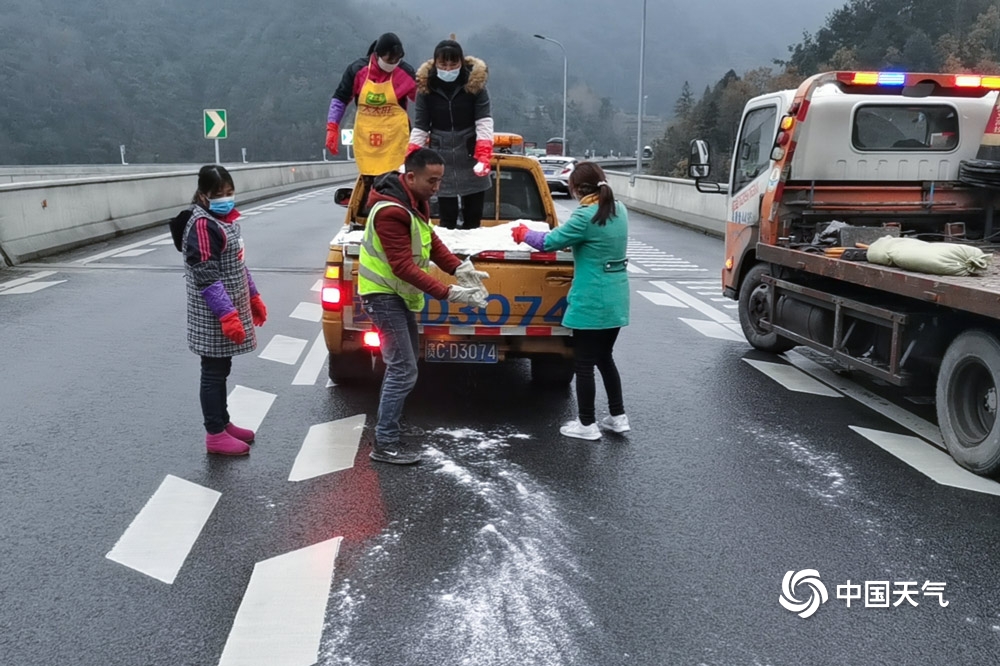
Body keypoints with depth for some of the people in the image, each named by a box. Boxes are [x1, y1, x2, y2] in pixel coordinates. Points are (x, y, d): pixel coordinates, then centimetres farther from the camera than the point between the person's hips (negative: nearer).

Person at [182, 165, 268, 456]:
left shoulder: (226, 219, 11)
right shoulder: (202, 225, -18)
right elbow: (206, 277, -24)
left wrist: (253, 297, 22)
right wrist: (227, 315, -28)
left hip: (231, 309, 9)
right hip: (214, 318, -9)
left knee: (221, 370, 17)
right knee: (213, 373, 1)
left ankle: (223, 423, 29)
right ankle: (215, 435, 10)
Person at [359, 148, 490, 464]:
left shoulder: (415, 201, 4)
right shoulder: (391, 211, -28)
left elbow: (431, 240, 5)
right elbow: (404, 267, -31)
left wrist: (460, 269, -12)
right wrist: (449, 293, -35)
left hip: (397, 293, 10)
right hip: (383, 295, -10)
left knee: (405, 359, 21)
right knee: (404, 370, -12)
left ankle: (388, 423, 36)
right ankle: (385, 445, -2)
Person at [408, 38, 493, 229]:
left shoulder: (475, 82, -5)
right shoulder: (425, 86, -2)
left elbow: (484, 121, -10)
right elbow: (420, 127, 3)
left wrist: (483, 155, -24)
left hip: (471, 157, 0)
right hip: (441, 159, 1)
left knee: (473, 217, 8)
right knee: (446, 217, 4)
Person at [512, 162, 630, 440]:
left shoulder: (585, 216, -17)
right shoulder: (620, 211, 6)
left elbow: (551, 242, -10)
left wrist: (524, 233, 7)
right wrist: (572, 240, 21)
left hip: (591, 301, -8)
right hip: (615, 299, 8)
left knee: (585, 364, 4)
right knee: (605, 358, 21)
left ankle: (587, 425, 13)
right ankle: (618, 416, 26)